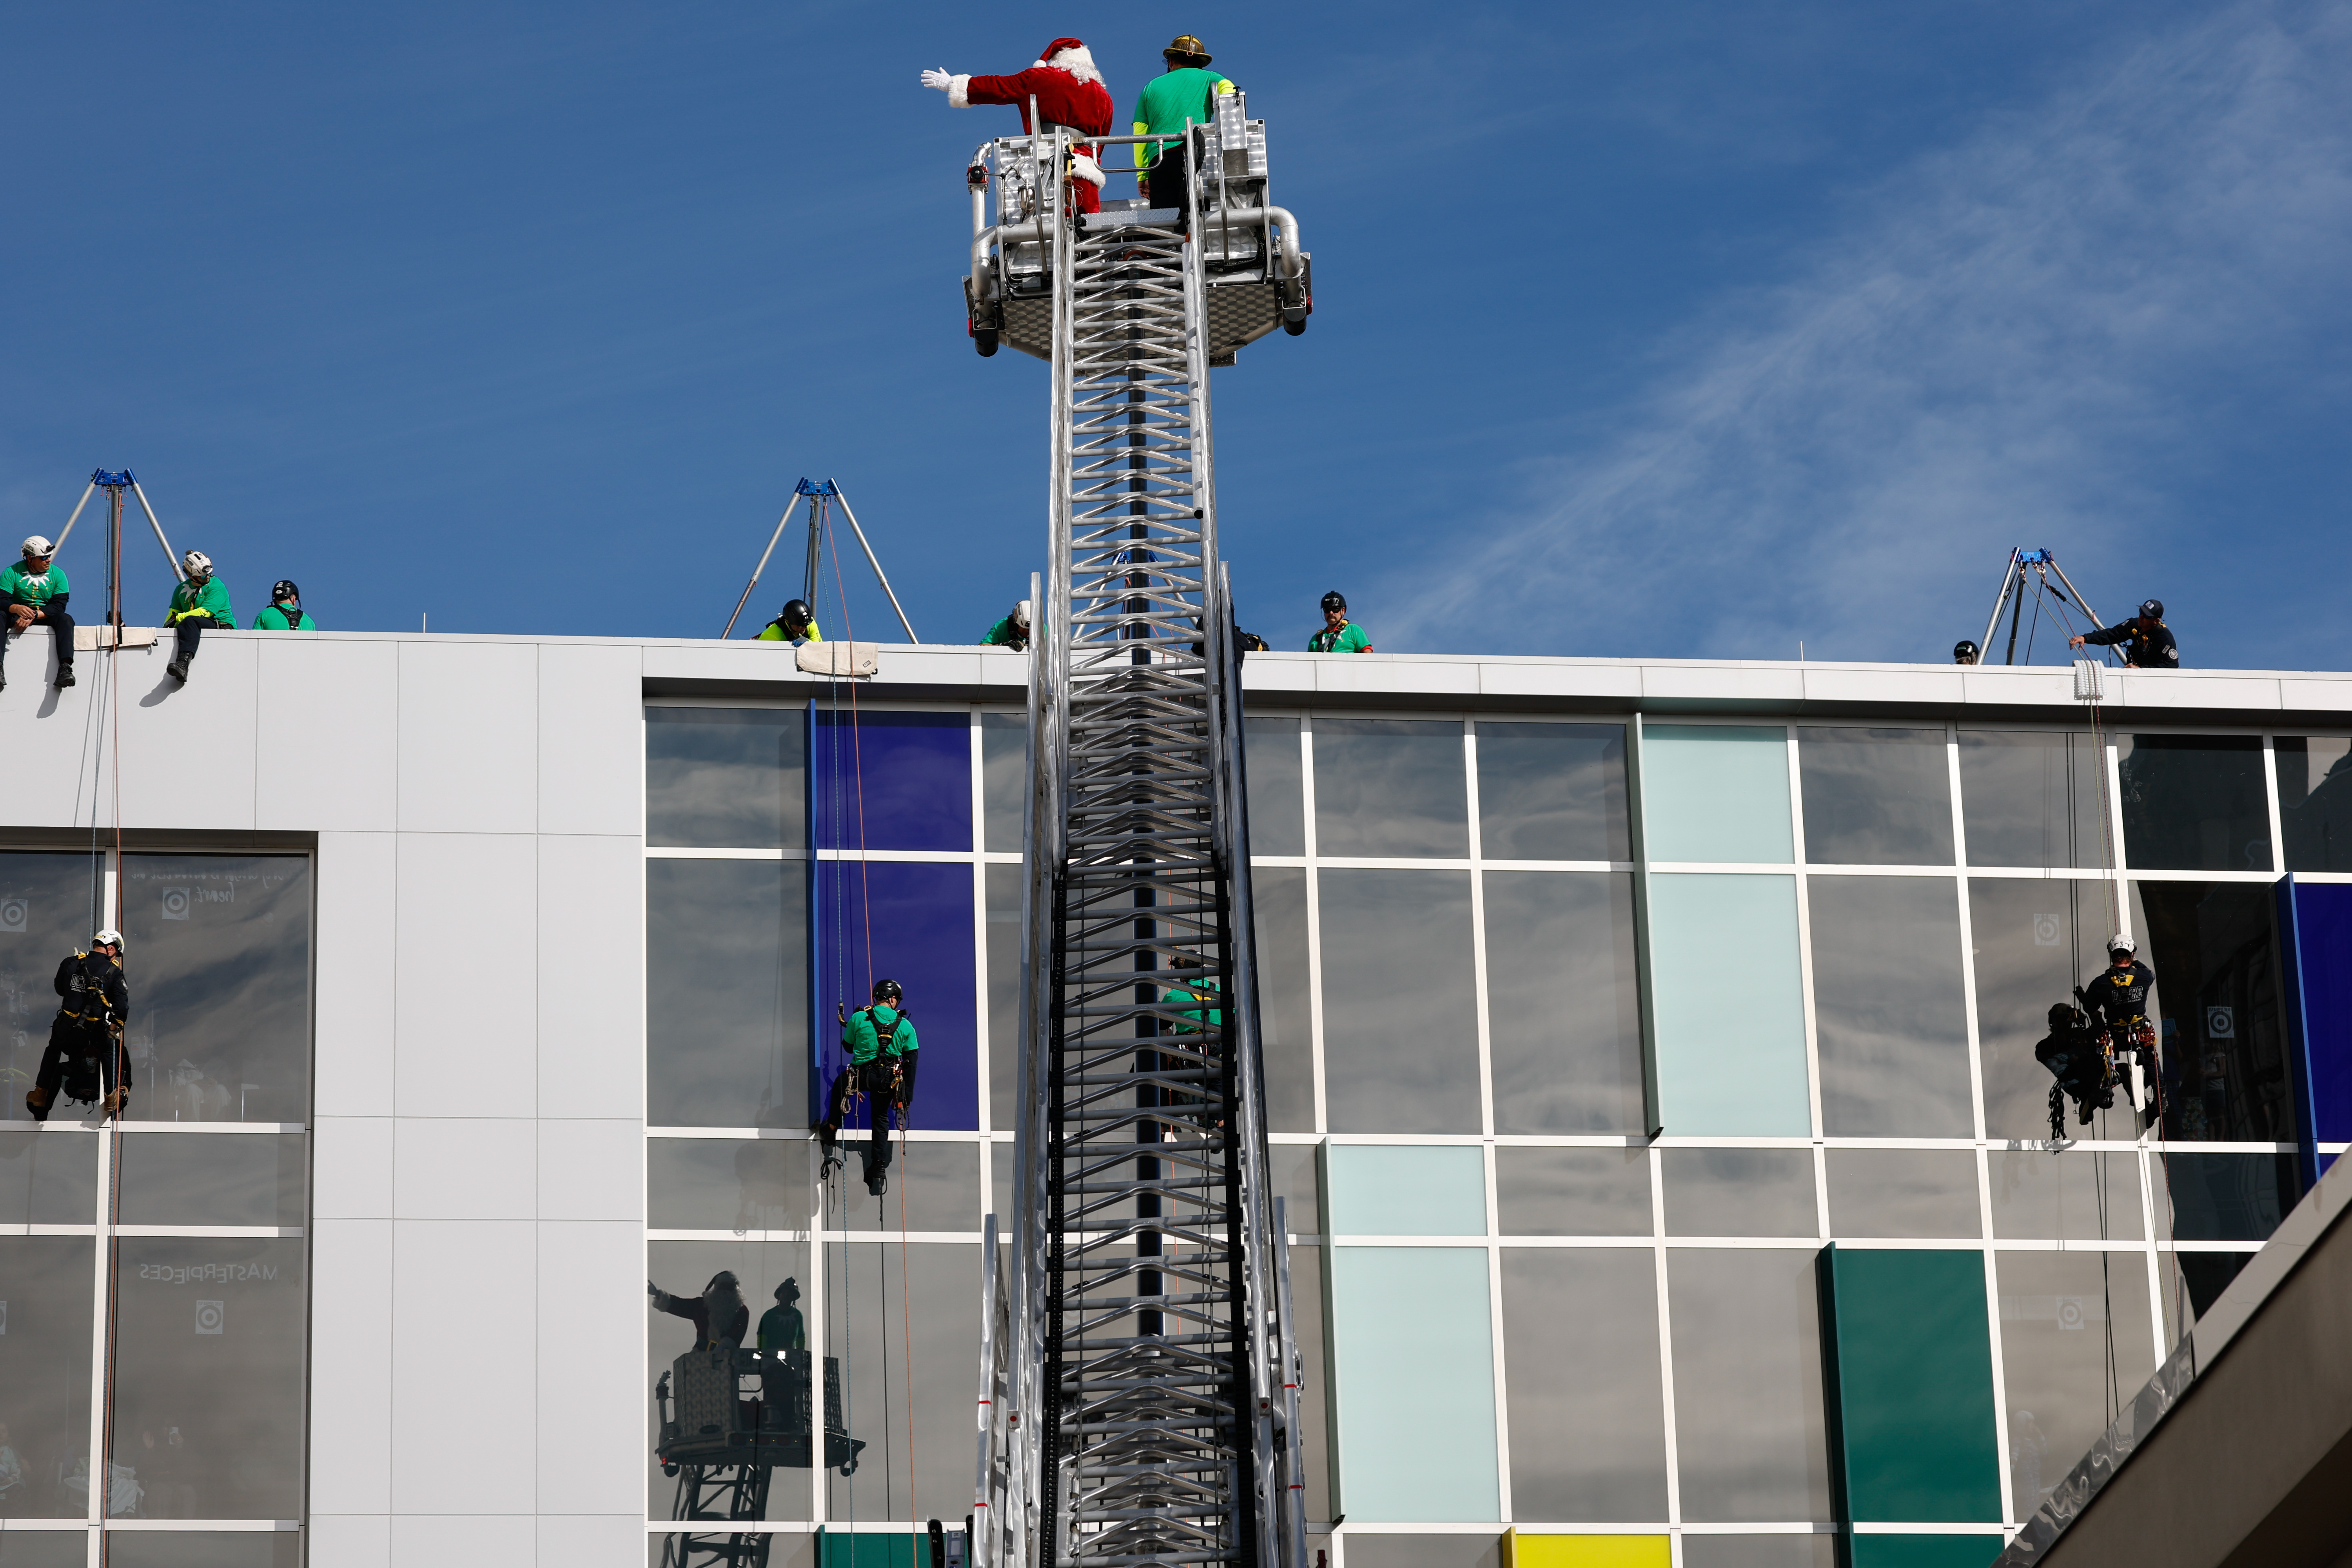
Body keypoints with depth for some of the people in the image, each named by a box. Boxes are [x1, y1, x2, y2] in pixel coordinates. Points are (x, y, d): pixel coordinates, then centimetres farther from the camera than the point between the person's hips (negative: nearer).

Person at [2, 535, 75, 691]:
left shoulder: (57, 574, 2)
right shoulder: (12, 573, -1)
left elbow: (59, 605, -9)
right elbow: (2, 601, -12)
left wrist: (34, 616, -25)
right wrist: (17, 609, -36)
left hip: (45, 617, 1)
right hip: (17, 618, -1)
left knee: (66, 620, -30)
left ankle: (65, 668, -47)